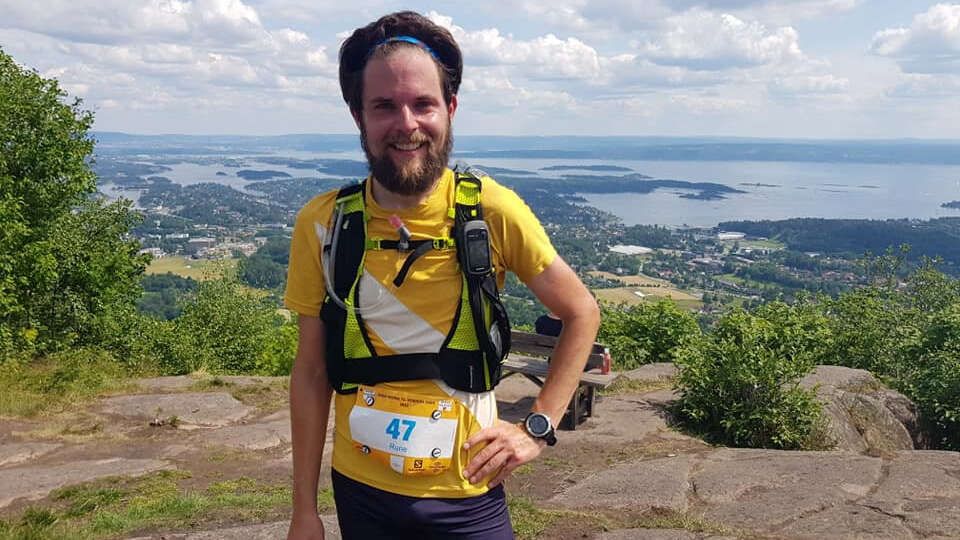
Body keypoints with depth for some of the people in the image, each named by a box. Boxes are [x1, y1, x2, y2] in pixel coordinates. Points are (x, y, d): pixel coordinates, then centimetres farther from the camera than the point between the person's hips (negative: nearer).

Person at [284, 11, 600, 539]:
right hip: (360, 492, 2)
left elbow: (582, 313, -1)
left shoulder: (492, 210, -14)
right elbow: (311, 372, -2)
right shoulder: (322, 223, -9)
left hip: (468, 494, -1)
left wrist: (538, 426, -7)